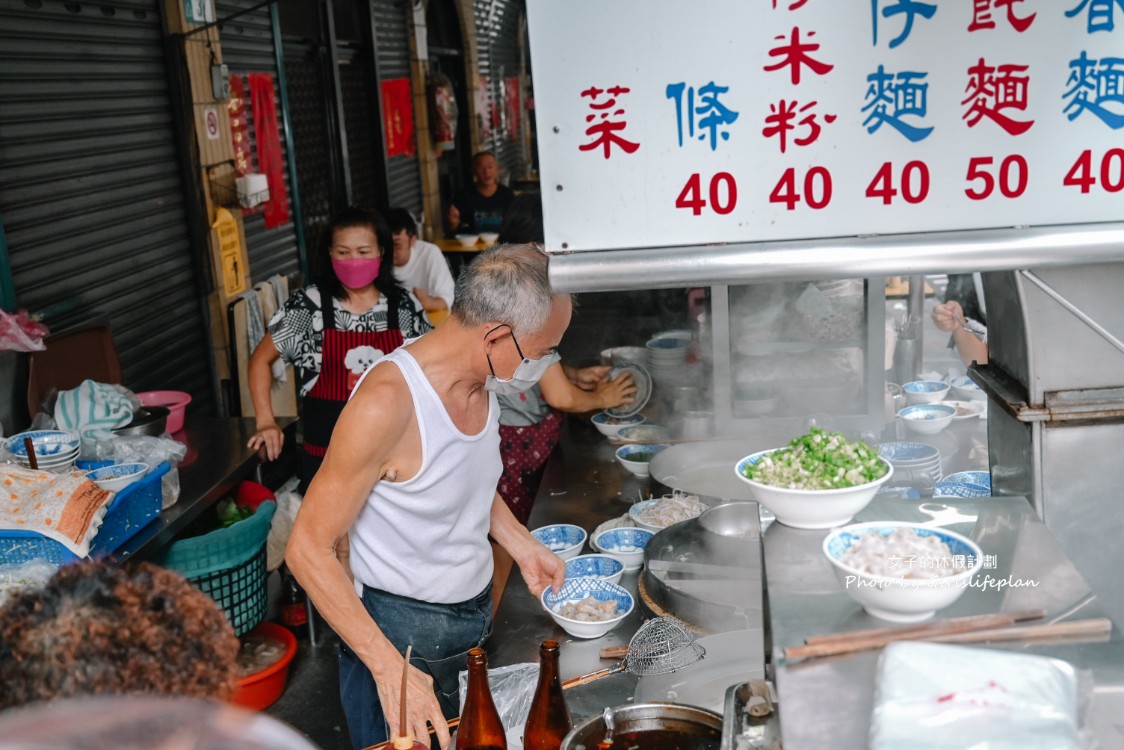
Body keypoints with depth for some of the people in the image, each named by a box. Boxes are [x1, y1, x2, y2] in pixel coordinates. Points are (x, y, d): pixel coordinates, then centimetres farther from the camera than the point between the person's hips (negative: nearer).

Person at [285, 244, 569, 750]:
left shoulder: (485, 379, -3)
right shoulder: (387, 401, -28)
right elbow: (309, 550, -25)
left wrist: (520, 544, 4)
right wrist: (388, 667, -29)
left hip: (475, 612, 7)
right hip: (400, 635, -7)